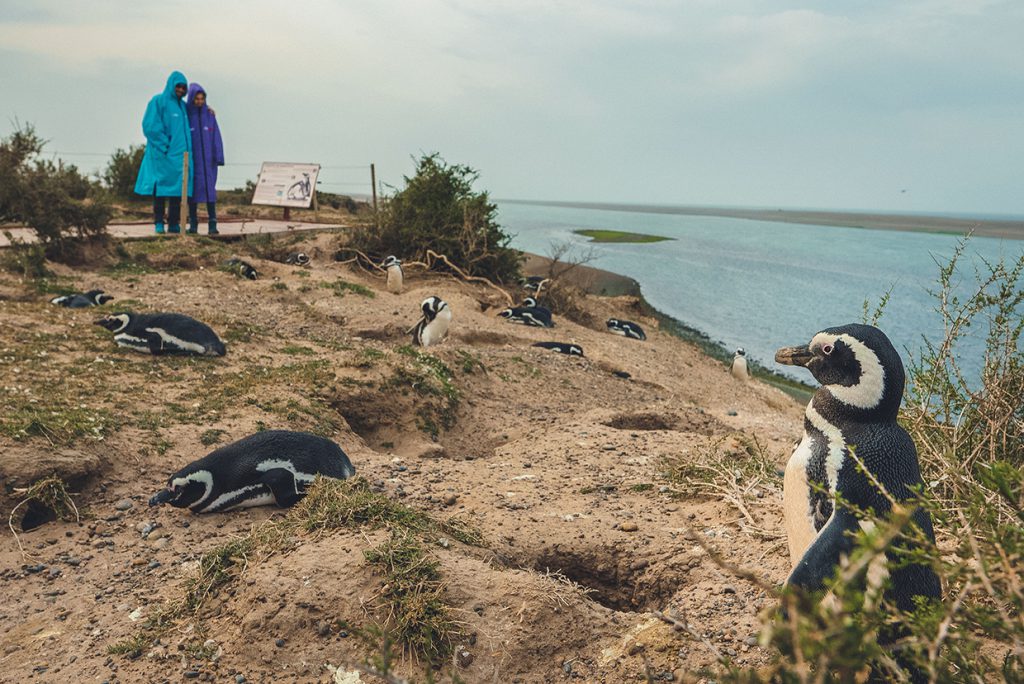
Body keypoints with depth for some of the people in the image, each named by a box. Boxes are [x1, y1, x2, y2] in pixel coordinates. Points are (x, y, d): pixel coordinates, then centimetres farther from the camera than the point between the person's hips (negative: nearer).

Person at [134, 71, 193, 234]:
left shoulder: (182, 105, 17)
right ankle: (158, 224, 0)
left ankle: (174, 224, 8)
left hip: (179, 154, 6)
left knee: (177, 189, 4)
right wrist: (164, 146, -14)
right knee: (161, 188, -4)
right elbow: (151, 127, -11)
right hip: (163, 154, -6)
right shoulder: (158, 101, -4)